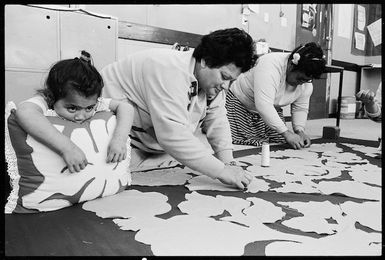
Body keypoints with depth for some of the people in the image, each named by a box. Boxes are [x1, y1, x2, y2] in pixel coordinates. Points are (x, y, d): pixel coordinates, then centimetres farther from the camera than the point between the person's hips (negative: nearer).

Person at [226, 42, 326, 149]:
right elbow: (263, 106, -40)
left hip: (272, 113, 6)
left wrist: (300, 130, -17)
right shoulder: (270, 65, -33)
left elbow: (300, 109, 2)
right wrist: (286, 133, -39)